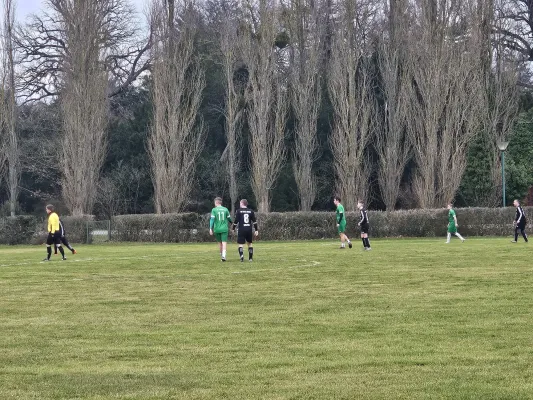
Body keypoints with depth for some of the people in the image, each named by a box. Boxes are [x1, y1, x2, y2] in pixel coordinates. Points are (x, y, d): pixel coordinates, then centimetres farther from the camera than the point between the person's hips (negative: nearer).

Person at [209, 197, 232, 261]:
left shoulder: (214, 210, -1)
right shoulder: (225, 209, 3)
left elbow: (212, 219, -8)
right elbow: (229, 218, 12)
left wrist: (211, 229, -7)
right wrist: (232, 222, 34)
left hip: (217, 229, 0)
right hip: (224, 229, 0)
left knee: (220, 242, 16)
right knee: (224, 242, -6)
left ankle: (221, 254, 23)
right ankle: (223, 255, -24)